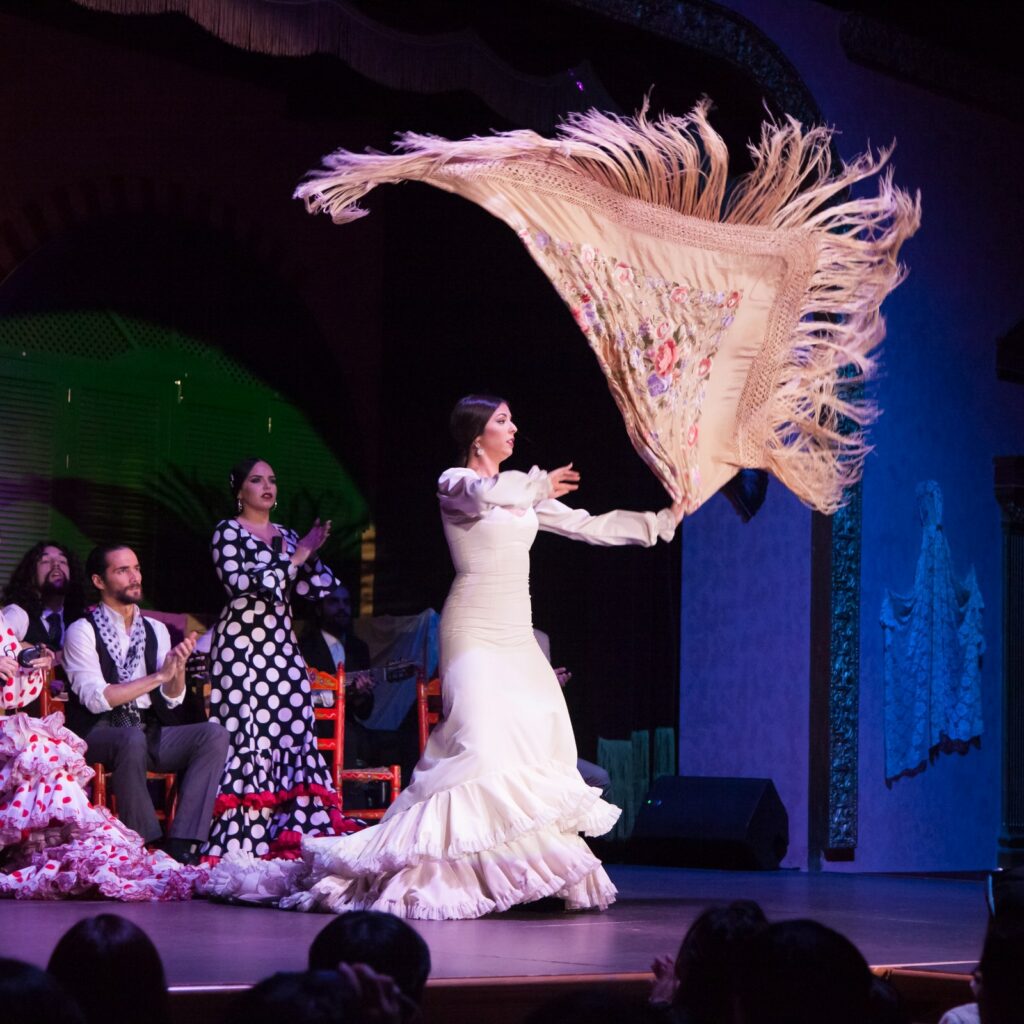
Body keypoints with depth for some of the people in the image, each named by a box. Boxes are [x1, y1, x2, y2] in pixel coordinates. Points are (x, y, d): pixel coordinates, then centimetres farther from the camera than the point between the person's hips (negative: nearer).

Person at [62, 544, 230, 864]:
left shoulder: (156, 630, 13)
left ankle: (180, 844, -26)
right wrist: (159, 676, -18)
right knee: (132, 738, -38)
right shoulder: (82, 631, -3)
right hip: (99, 735, -6)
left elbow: (171, 701, 9)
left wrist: (178, 668, -13)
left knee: (214, 735, -18)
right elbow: (96, 699, -15)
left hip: (149, 733, 6)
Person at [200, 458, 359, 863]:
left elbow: (312, 589, 13)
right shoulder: (228, 532, 1)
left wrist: (309, 555, -4)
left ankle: (290, 833, -4)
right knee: (247, 734, -11)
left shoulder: (286, 536, 18)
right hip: (242, 645, -6)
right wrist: (295, 557, -11)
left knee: (292, 732, -3)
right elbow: (239, 581, -14)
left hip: (282, 647, 6)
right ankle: (240, 840, -10)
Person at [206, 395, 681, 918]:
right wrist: (540, 485, -9)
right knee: (482, 743, -20)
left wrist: (665, 517, 16)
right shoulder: (454, 483, -2)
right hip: (475, 633, -8)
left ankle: (544, 872, 1)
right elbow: (485, 495, -27)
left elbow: (589, 526, 18)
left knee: (544, 747, 0)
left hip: (517, 637, 8)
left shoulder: (521, 488, 18)